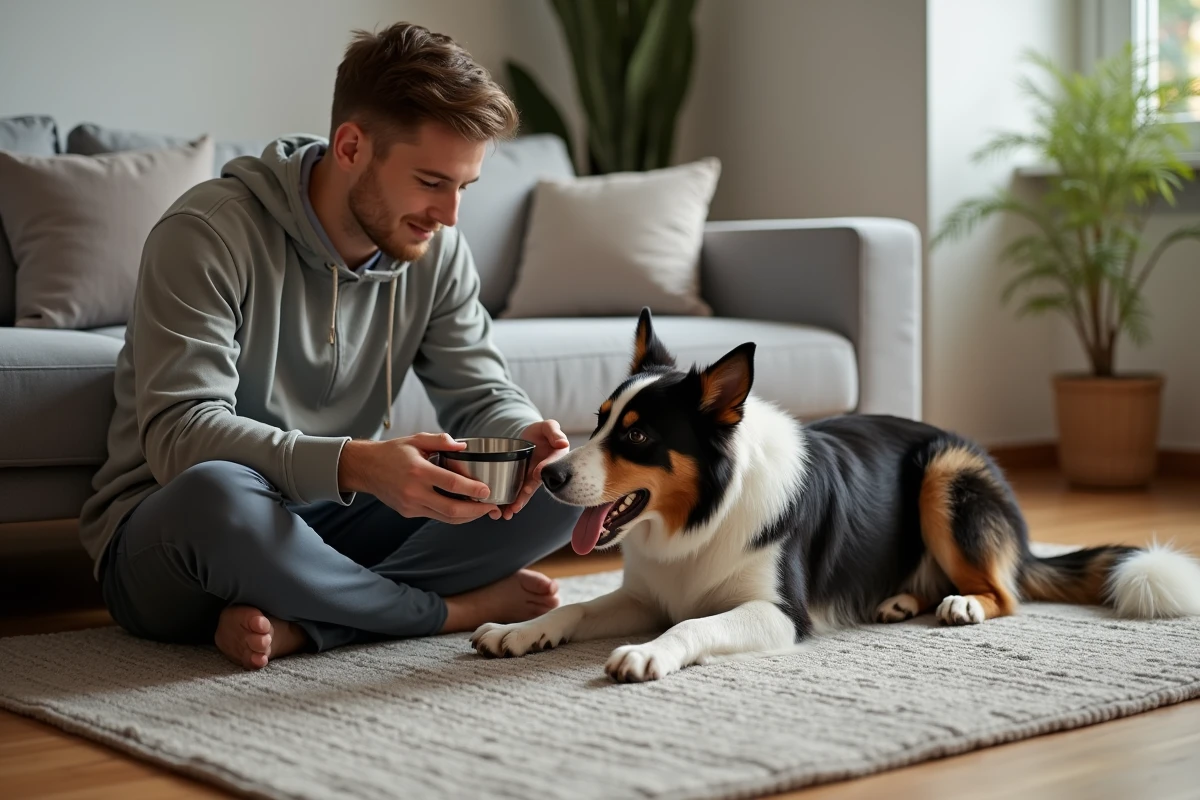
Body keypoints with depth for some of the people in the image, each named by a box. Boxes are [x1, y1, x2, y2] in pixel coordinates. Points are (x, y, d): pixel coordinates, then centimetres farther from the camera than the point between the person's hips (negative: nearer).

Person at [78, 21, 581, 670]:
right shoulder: (208, 233, -19)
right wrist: (355, 465, -42)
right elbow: (179, 434, -28)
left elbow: (483, 395, 2)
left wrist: (526, 438, -24)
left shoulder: (435, 251, 0)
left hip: (328, 524, 6)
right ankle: (458, 608, -18)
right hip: (164, 538, -5)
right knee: (214, 493, -42)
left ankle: (300, 626, -23)